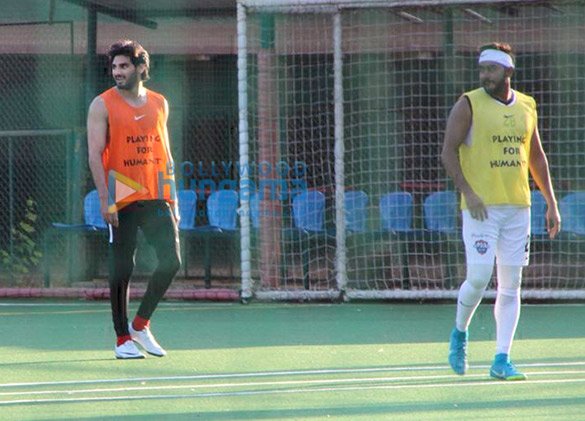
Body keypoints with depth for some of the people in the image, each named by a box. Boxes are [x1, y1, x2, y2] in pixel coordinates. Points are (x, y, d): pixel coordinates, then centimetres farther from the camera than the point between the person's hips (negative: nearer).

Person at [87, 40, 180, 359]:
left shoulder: (159, 104, 11)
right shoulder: (102, 105, -2)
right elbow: (95, 155, -8)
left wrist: (172, 199, 15)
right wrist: (105, 199, -17)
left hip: (155, 199, 4)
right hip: (121, 201, -4)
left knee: (171, 261, -5)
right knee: (121, 270, -2)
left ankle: (141, 324, 12)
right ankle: (123, 338, 8)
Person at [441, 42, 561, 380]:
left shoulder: (526, 107, 11)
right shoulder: (469, 105, -3)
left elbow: (536, 157, 19)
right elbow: (448, 152, -6)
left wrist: (551, 203, 15)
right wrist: (468, 192, -18)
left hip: (518, 206, 4)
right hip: (481, 207, -4)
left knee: (511, 285, 1)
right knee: (479, 277, -12)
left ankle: (502, 360, 3)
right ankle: (460, 332, 16)